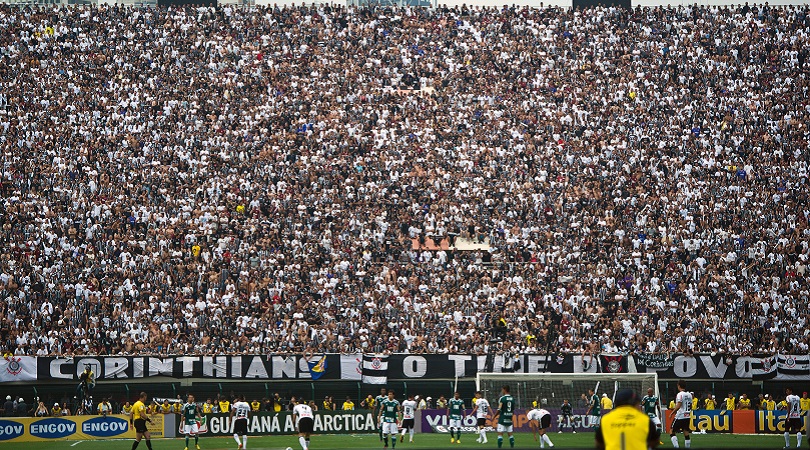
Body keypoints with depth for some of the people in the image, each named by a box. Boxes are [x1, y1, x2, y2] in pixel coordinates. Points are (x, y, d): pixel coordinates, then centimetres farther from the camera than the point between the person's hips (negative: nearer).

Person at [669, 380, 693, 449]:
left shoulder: (680, 394, -13)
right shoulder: (689, 395, 11)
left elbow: (678, 406, -21)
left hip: (680, 416, -7)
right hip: (687, 416, 7)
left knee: (672, 432, 1)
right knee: (686, 433, 9)